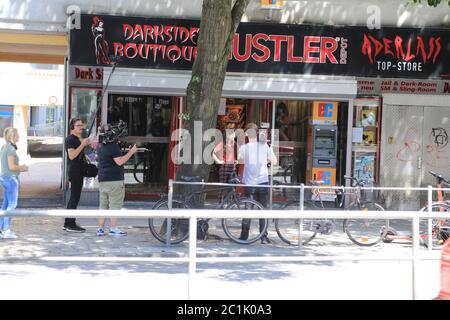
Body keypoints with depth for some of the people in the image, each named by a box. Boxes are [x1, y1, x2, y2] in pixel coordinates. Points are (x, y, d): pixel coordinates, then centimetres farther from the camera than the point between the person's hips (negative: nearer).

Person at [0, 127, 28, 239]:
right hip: (11, 179, -9)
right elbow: (11, 166, -21)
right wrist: (22, 168, -5)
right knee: (12, 204, -5)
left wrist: (20, 167, 12)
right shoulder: (10, 149, -16)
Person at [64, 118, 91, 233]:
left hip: (78, 171, 11)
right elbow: (71, 155, -23)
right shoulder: (70, 139, -11)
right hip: (74, 171, -11)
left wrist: (86, 144, 18)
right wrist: (82, 145, -23)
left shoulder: (77, 139, 20)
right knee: (75, 197, -10)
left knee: (74, 197, 12)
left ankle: (67, 223, 17)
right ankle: (70, 224, -9)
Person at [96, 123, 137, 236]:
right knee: (115, 205, -3)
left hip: (102, 179, 8)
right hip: (114, 180, -8)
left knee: (103, 205, 12)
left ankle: (100, 228, 11)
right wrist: (131, 152, -13)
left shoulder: (100, 146, 12)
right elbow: (119, 161, -19)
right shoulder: (113, 146, -14)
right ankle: (113, 228, -4)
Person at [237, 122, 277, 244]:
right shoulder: (264, 146, -3)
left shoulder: (244, 147, -5)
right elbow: (274, 161, 2)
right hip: (263, 182, 1)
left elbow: (240, 160, 13)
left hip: (249, 183, 0)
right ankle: (264, 237, 3)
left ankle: (244, 236, 11)